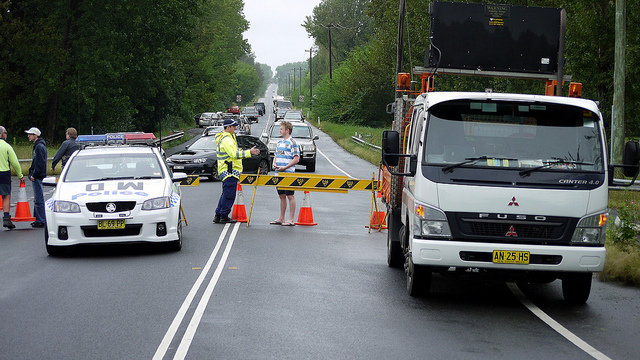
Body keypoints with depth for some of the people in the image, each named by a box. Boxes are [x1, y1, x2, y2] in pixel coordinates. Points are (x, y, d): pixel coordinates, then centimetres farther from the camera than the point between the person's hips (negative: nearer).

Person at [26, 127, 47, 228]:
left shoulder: (39, 147, -15)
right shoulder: (37, 146, 17)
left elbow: (40, 163, -21)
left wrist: (34, 175, -19)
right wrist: (32, 173, 18)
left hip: (37, 177, -11)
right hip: (36, 176, 11)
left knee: (39, 200, -8)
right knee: (37, 199, 14)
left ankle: (41, 221, -7)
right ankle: (38, 219, 19)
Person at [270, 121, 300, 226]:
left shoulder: (292, 143, -8)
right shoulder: (279, 143, 16)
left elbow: (296, 159, -12)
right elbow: (276, 156, 24)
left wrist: (285, 167, -18)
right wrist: (274, 164, 3)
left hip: (288, 174, -8)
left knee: (290, 196, -4)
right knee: (282, 196, 12)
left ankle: (291, 220, -2)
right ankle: (281, 219, 17)